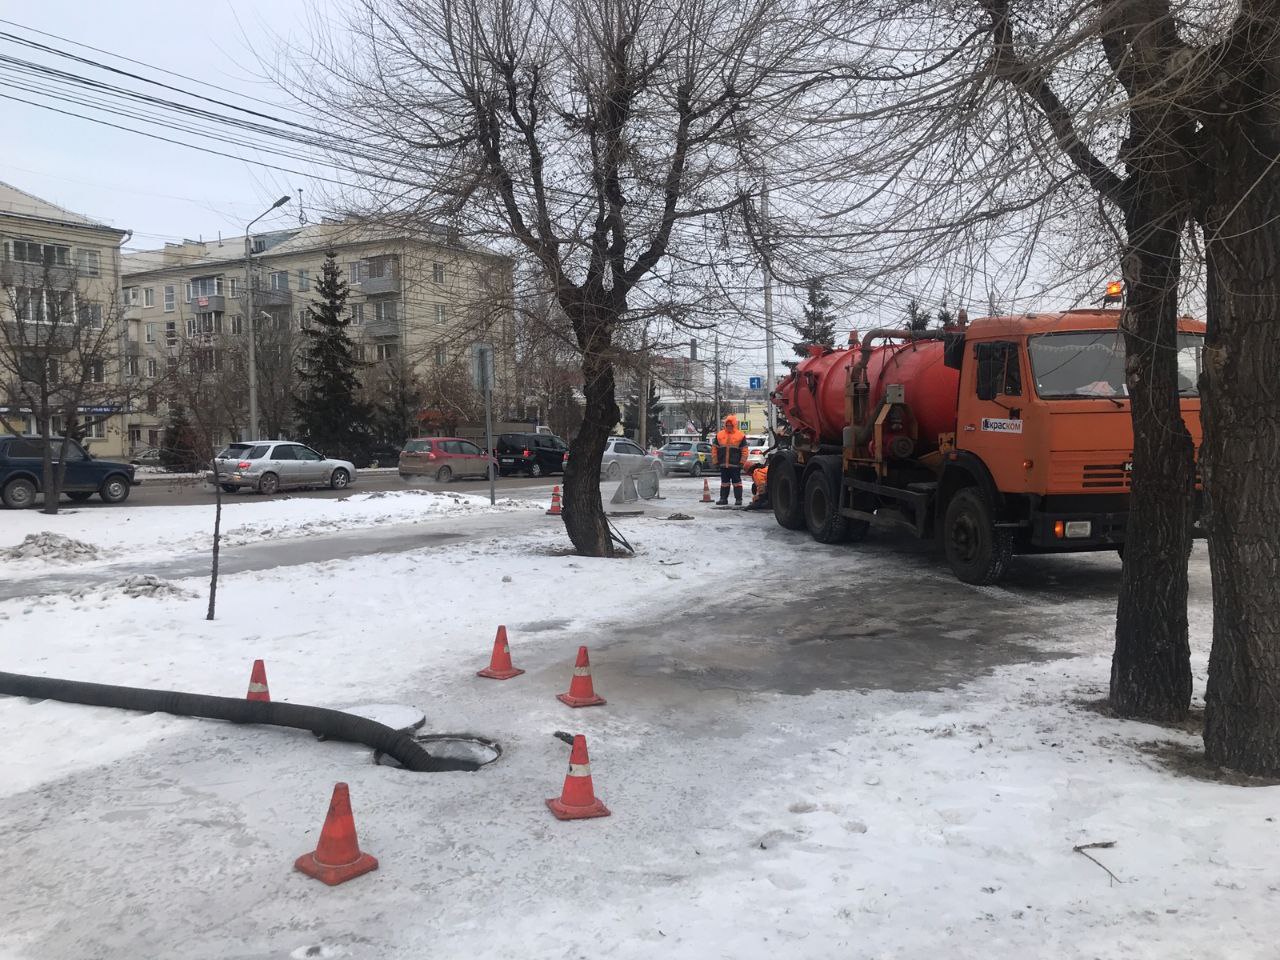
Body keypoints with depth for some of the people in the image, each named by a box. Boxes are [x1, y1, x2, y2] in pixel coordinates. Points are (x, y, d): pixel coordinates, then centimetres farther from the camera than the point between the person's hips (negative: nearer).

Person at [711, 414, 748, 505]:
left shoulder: (741, 436, 0)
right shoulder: (719, 435, 7)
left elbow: (744, 450, 0)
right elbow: (714, 448, 10)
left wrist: (742, 462, -6)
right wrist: (716, 461, 5)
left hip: (735, 464, -3)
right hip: (723, 464, 3)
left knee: (736, 482, 2)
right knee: (724, 482, 10)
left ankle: (738, 499, 6)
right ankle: (723, 498, 16)